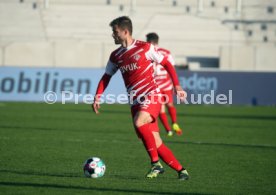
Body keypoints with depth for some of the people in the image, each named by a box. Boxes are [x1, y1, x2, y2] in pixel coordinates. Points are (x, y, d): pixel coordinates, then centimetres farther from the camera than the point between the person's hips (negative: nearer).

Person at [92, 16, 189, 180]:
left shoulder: (144, 47, -4)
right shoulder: (116, 56, 12)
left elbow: (167, 64, 1)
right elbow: (107, 76, 21)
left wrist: (177, 87, -6)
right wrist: (97, 96, 7)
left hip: (151, 96, -5)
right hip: (135, 102, 5)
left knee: (139, 122, -32)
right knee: (156, 144, -1)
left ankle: (156, 163, -24)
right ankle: (181, 170, 10)